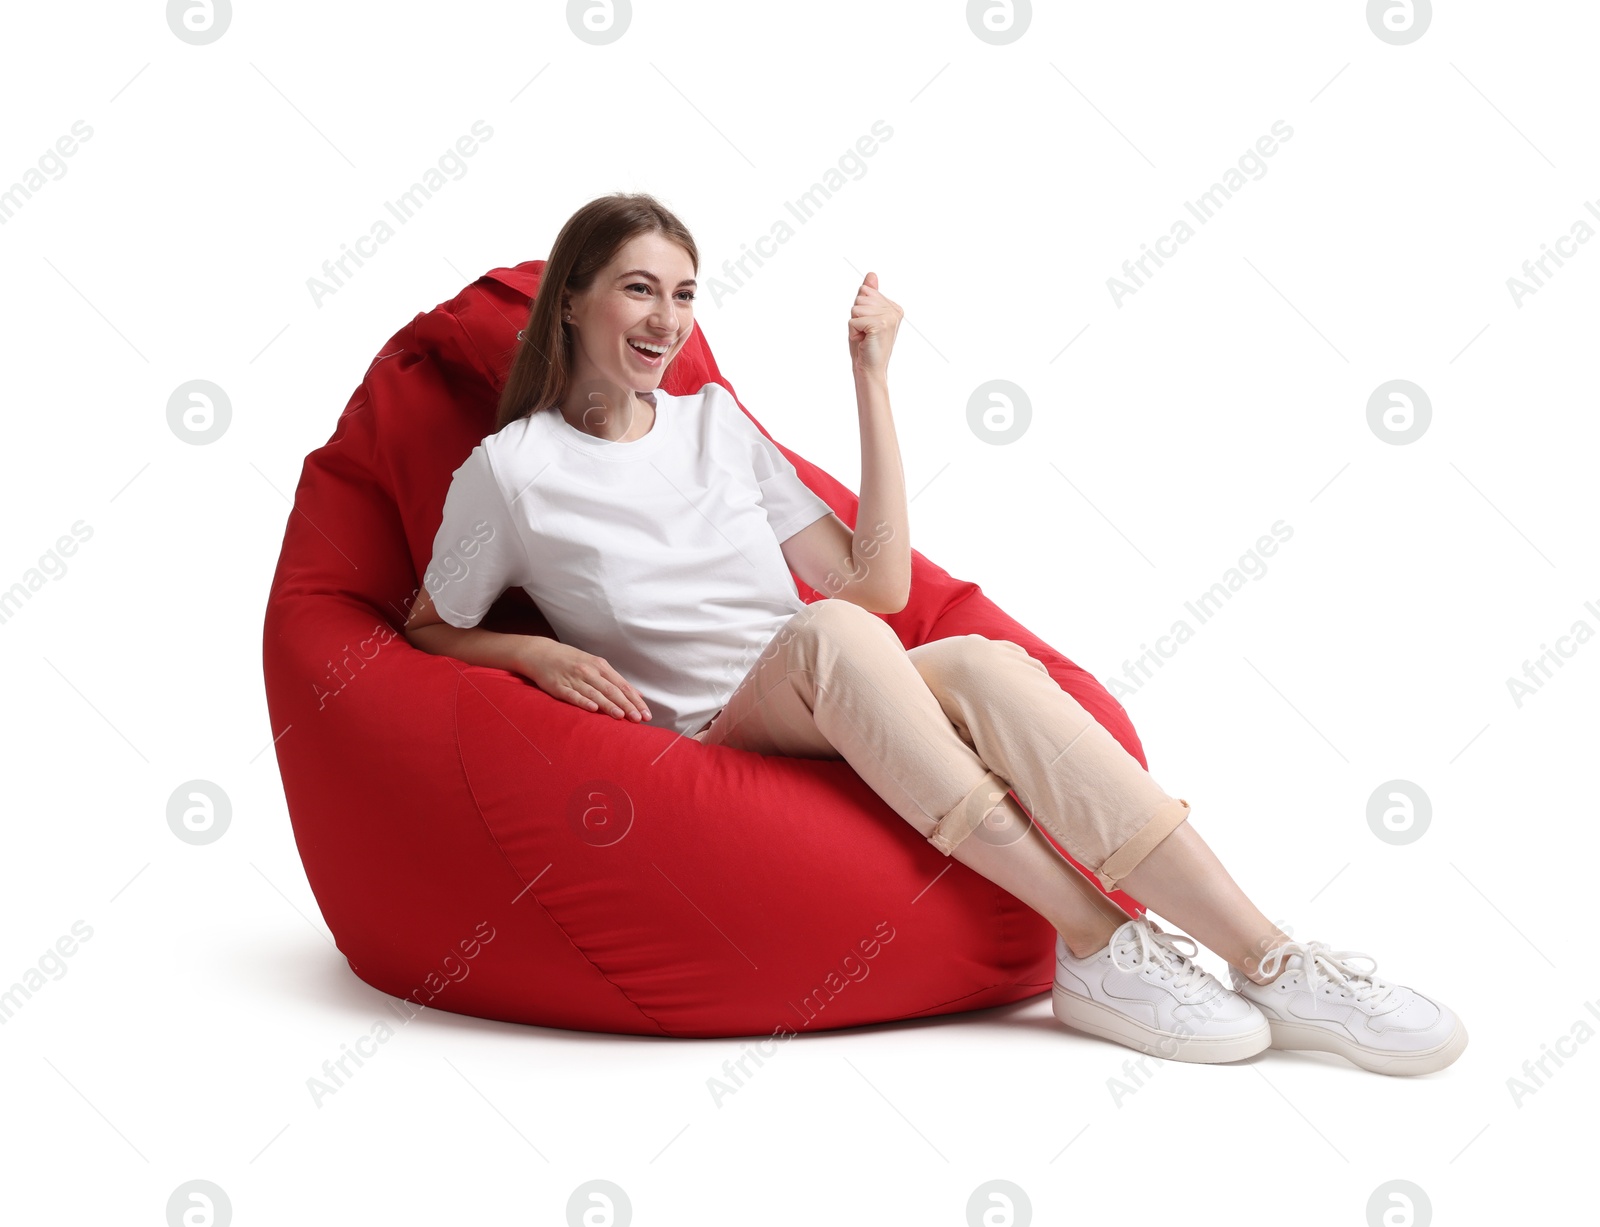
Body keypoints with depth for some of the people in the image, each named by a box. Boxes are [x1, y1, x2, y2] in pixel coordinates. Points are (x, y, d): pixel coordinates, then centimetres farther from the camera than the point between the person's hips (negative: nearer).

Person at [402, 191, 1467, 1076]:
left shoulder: (714, 419, 13)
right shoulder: (513, 468, 1)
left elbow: (878, 581, 6)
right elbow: (429, 635, 10)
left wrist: (872, 380, 2)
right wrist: (538, 652, -11)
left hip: (836, 730, 4)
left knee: (983, 664, -30)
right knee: (824, 631, -35)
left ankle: (1276, 964, -36)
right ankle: (1095, 946, -36)